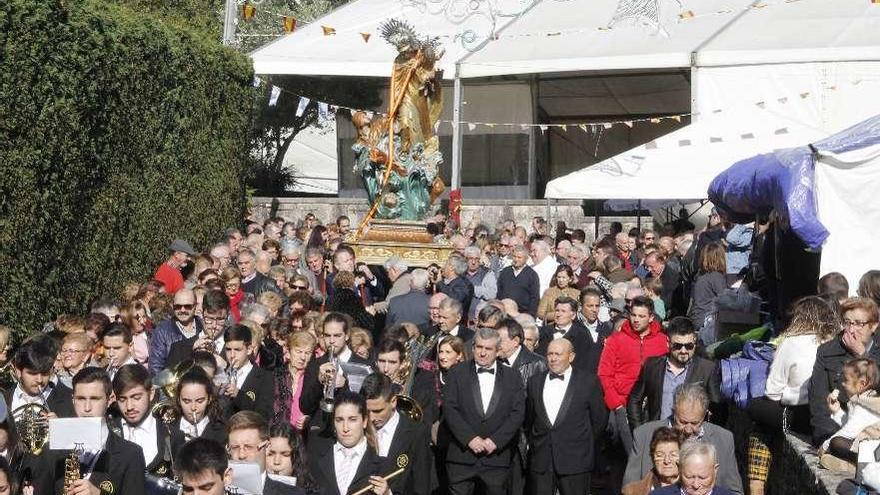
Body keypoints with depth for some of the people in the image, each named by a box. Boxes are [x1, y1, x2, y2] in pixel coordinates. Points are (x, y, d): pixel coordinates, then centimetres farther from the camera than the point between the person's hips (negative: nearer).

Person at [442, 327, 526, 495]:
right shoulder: (457, 374, 5)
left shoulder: (512, 377, 7)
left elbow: (518, 413, 0)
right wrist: (470, 438, -13)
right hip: (462, 456, 0)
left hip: (496, 456, 0)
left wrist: (495, 440, -11)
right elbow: (449, 409, -3)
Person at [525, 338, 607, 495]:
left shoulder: (588, 381, -1)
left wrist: (585, 444, 9)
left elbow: (599, 418, 4)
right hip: (540, 460, 3)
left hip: (575, 461, -3)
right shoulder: (535, 382, 10)